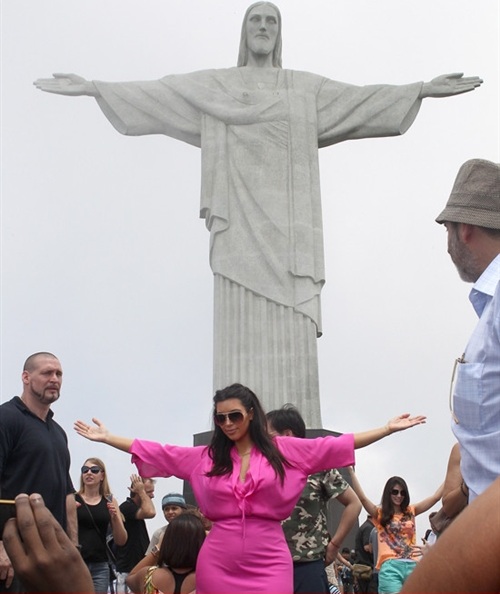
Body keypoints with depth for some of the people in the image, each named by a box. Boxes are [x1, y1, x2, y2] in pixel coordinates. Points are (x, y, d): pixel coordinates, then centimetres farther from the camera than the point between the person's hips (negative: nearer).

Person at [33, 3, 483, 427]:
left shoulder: (307, 88, 17)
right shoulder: (211, 85, 14)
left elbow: (363, 98, 10)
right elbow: (154, 94, 7)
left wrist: (424, 89, 1)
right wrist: (92, 88, -1)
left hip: (286, 221, 1)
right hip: (239, 219, -1)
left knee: (291, 327, -5)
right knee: (241, 322, -6)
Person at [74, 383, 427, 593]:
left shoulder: (284, 450, 5)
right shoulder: (205, 457, 9)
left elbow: (336, 447, 3)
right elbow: (155, 453, 11)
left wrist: (388, 429, -1)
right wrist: (107, 438, 9)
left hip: (269, 560, -2)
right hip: (218, 562, 2)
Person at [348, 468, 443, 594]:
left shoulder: (410, 511, 18)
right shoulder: (379, 513, 9)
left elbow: (436, 497, 16)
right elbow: (362, 497, -4)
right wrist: (351, 471, -11)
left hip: (412, 565, 4)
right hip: (390, 567, -3)